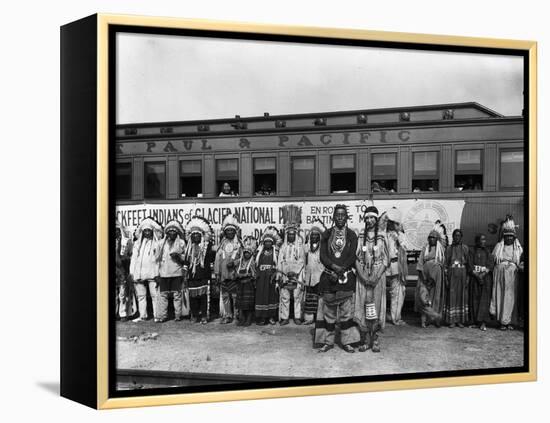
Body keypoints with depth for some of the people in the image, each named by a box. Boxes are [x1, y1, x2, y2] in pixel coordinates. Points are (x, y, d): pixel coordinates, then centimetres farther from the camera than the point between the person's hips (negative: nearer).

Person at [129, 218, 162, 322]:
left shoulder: (157, 243, 3)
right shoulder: (137, 243, 15)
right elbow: (133, 258, 15)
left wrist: (158, 273, -9)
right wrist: (132, 272, 8)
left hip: (152, 273, -4)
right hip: (139, 274, 4)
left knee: (155, 295, -6)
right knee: (140, 296, 7)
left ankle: (157, 316, -2)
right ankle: (142, 316, 13)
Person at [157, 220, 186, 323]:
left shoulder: (181, 243, 6)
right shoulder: (162, 243, 14)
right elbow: (159, 257, 17)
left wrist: (178, 256, -15)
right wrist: (158, 271, 11)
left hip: (177, 273, -2)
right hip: (164, 273, 2)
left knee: (177, 294, -1)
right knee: (163, 294, 0)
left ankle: (177, 315, 6)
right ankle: (162, 316, 4)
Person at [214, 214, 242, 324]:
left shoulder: (239, 243, 4)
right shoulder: (222, 244, 13)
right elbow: (217, 259, 12)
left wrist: (234, 262, -13)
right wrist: (217, 273, 7)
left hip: (235, 273, -3)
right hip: (224, 274, 3)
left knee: (235, 295, -5)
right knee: (225, 295, 5)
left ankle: (237, 315, 3)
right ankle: (227, 316, 12)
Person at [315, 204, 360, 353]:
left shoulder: (351, 235, 7)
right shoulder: (326, 234, 9)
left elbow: (352, 257, -1)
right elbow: (323, 256, 2)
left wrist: (340, 271, -11)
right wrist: (334, 267, -15)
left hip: (346, 277, -1)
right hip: (329, 278, 1)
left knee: (346, 311, -2)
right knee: (328, 311, 2)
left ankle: (347, 341, 4)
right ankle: (328, 341, 8)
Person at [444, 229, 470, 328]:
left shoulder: (465, 248, 4)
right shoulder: (449, 248, 4)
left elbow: (468, 263, 4)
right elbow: (445, 264, 3)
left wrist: (467, 278, -2)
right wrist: (446, 278, -4)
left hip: (462, 274, 1)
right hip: (451, 274, -1)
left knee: (462, 296, 3)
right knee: (452, 297, -1)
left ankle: (461, 320, 8)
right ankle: (452, 320, 2)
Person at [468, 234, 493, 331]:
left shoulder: (488, 252, 11)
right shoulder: (472, 252, 8)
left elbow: (490, 266, 2)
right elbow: (470, 266, 0)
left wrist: (483, 274, -12)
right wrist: (477, 275, -12)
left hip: (486, 277, 0)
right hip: (474, 278, 0)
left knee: (484, 299, -9)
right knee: (475, 299, -2)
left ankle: (483, 322, -16)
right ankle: (475, 322, 1)